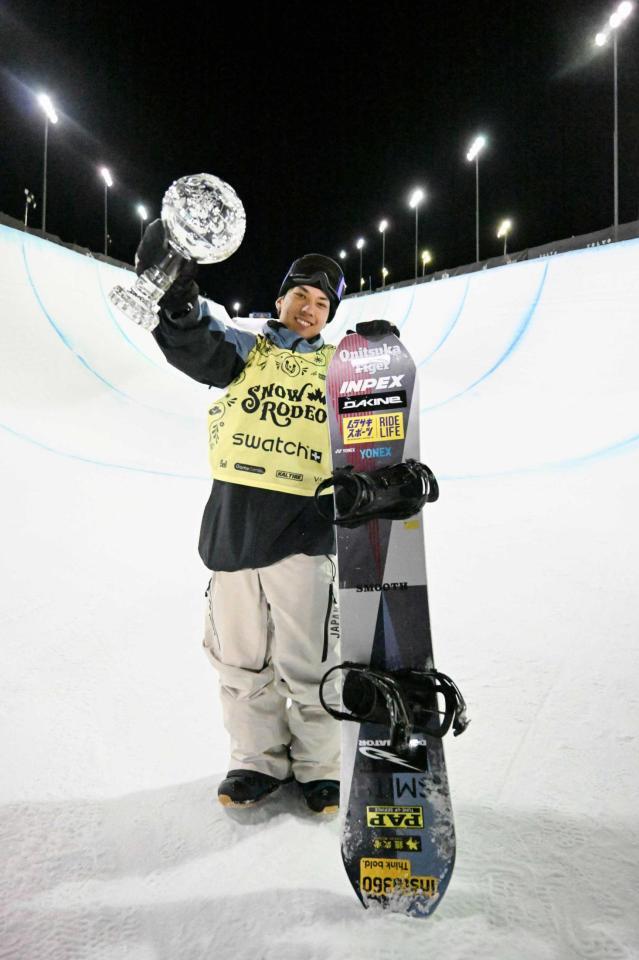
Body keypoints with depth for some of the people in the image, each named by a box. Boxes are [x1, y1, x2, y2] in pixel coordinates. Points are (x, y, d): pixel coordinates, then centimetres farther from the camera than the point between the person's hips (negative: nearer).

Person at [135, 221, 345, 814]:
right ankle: (259, 761, 31)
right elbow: (194, 346, -8)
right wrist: (176, 296, -26)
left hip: (302, 531, -1)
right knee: (240, 659, 12)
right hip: (231, 527, 2)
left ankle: (317, 765, 26)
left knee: (305, 664, 4)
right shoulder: (244, 350, 11)